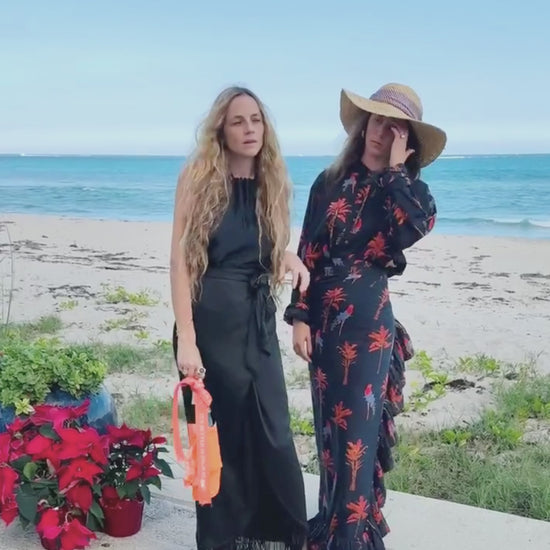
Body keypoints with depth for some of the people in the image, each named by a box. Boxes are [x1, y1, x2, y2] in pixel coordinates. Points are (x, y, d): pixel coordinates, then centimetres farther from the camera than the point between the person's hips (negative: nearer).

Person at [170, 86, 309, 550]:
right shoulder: (199, 177, -7)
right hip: (211, 319, -4)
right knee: (218, 433, 6)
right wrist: (185, 339, -17)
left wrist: (291, 258, -5)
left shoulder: (272, 183, 8)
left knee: (273, 433, 7)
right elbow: (180, 260, -11)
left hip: (259, 320, 4)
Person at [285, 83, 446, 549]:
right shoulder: (331, 183, 5)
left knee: (357, 427, 1)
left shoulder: (409, 190, 2)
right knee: (329, 424, 12)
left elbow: (419, 225, -22)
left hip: (368, 321, -2)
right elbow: (308, 253, 3)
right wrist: (300, 316, -3)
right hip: (323, 319, 3)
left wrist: (395, 169, -13)